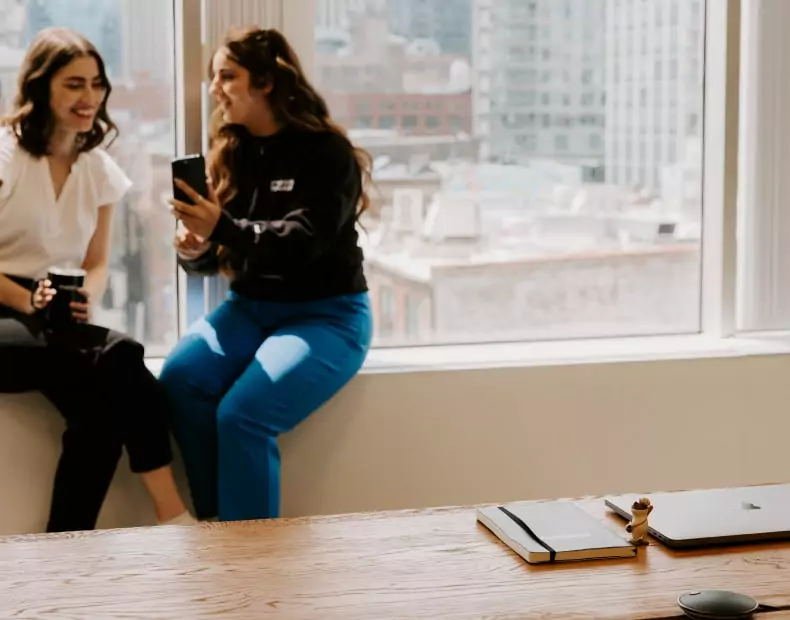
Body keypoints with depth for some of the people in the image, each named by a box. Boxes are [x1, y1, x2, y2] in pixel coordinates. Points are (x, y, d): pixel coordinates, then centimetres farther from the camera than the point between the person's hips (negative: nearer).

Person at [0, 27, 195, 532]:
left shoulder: (101, 171, 9)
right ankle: (174, 518, -25)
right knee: (120, 359, -30)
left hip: (60, 323, 5)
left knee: (102, 405, -28)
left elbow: (97, 264, 11)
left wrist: (86, 299, -12)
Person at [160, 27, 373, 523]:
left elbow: (301, 245, -21)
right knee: (179, 380, -23)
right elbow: (215, 246, 9)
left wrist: (220, 228, -34)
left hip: (326, 314, -6)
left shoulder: (326, 154, -12)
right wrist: (194, 250, -16)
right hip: (250, 307, 6)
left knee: (242, 413, -28)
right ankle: (217, 524, -12)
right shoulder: (230, 153, 7)